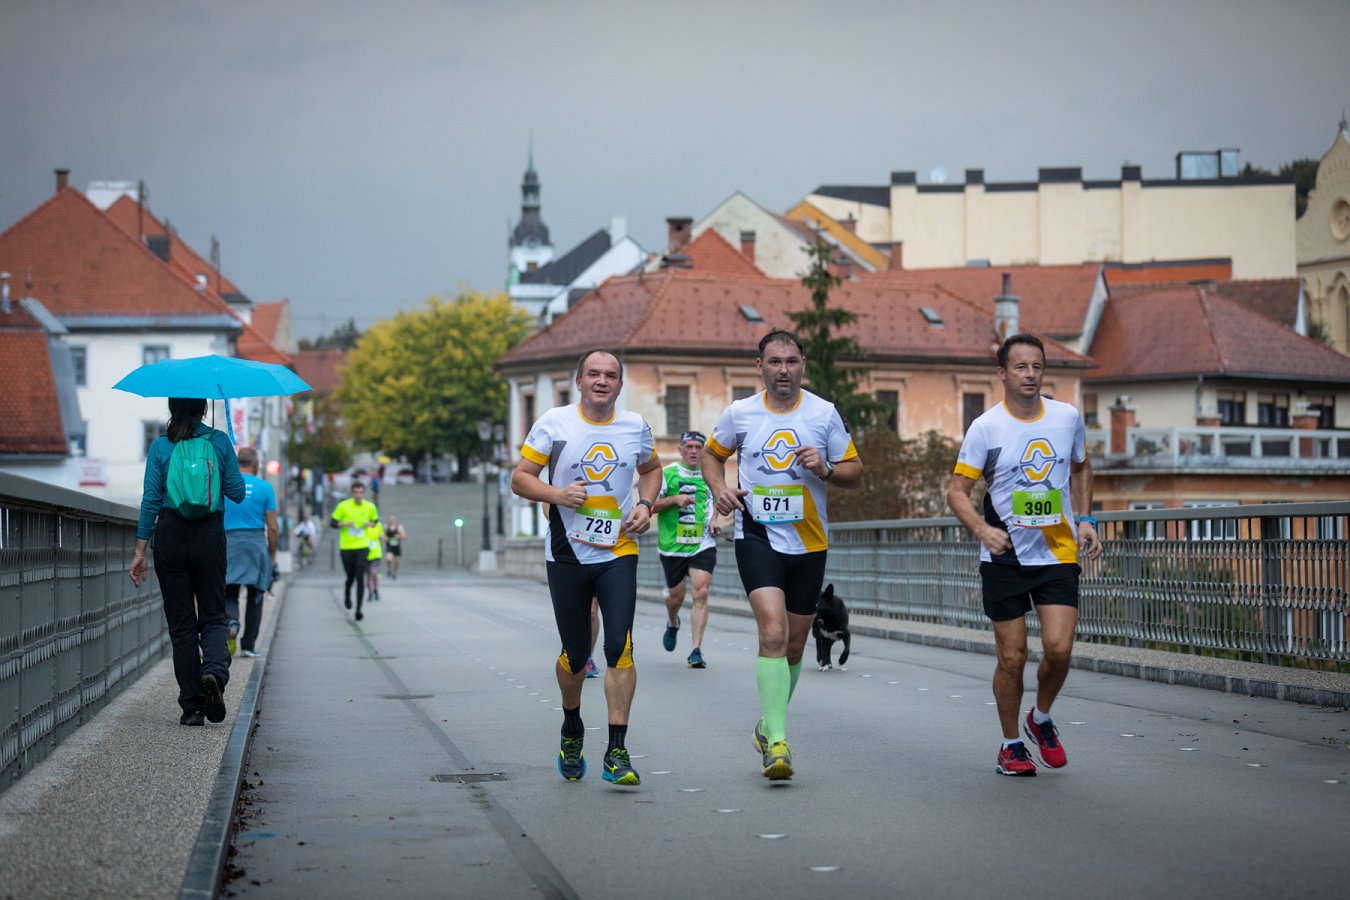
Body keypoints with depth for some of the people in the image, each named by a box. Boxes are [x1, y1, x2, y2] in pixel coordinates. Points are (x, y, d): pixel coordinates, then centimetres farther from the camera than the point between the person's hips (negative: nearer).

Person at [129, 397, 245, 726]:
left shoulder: (160, 446, -1)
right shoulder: (219, 441, 0)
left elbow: (151, 500, -3)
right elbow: (237, 492, 2)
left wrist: (140, 551, 0)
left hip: (170, 537, 0)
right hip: (210, 536, 0)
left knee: (181, 622, 6)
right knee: (212, 616, 10)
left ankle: (192, 706, 4)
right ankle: (214, 669, -21)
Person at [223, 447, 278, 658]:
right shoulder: (265, 488, 0)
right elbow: (272, 526, -1)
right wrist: (272, 555, 8)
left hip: (229, 543, 1)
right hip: (256, 544, 0)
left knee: (229, 593, 6)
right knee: (255, 596, 9)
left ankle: (231, 621, -26)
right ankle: (249, 645, 10)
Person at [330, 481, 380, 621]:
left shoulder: (370, 507, 1)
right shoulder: (343, 506, -5)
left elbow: (375, 520, 17)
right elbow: (333, 523, 0)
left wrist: (369, 523, -5)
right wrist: (345, 524, -18)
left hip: (362, 547, 0)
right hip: (346, 547, 0)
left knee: (360, 578, -11)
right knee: (350, 577, 8)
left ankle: (358, 610, -10)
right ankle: (347, 593, 44)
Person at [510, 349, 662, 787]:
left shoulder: (635, 427, 4)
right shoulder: (553, 423, -3)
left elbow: (651, 469, 23)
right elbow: (520, 478, -2)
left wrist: (645, 504, 3)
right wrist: (558, 494, -20)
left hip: (618, 553, 1)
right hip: (567, 554, -1)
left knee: (620, 647, -15)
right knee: (576, 654, 7)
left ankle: (617, 751, -12)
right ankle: (572, 730, 36)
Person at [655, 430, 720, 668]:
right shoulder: (667, 473, -1)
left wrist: (714, 521, 7)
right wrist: (674, 499, -18)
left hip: (703, 544, 1)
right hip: (672, 545, -1)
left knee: (701, 593, -14)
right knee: (676, 596, 10)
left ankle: (696, 651, -13)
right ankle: (672, 623, 47)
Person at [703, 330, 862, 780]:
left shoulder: (824, 413, 1)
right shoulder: (739, 414, 2)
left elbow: (855, 473, 6)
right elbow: (712, 454, 19)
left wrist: (825, 469, -15)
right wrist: (719, 488, -1)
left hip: (809, 543, 2)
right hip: (757, 536, -2)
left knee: (794, 644, 11)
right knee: (773, 632, -21)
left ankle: (769, 726, 34)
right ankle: (777, 741, -22)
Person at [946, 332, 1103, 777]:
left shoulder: (1068, 417, 2)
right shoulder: (985, 428, -7)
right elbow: (957, 491, -6)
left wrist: (1084, 519, 9)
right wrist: (982, 529, -23)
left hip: (1058, 553, 2)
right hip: (1005, 557, -2)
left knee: (1059, 648, -11)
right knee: (1012, 657, 0)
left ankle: (1041, 719, 18)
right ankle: (1011, 744, 19)